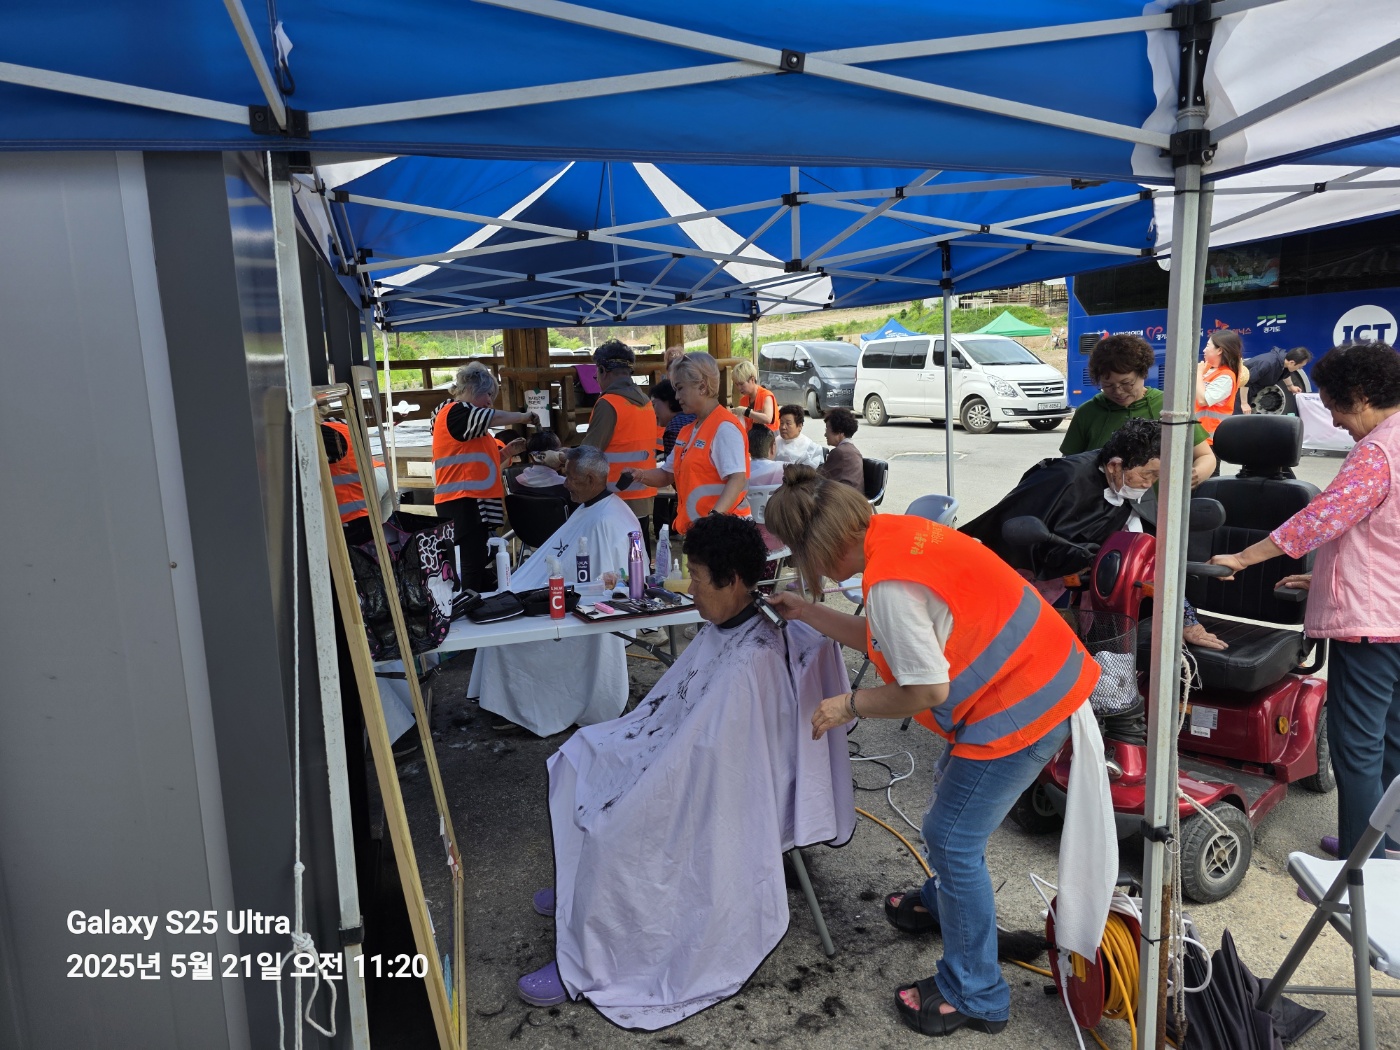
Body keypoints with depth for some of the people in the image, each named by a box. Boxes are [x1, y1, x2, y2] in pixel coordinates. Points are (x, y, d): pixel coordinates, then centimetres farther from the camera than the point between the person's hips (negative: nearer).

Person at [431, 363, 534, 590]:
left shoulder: (468, 420, 24)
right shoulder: (454, 411, -6)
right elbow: (495, 418, -15)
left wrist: (506, 452, 13)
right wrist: (524, 416, 1)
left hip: (476, 502, 10)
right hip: (461, 502, -10)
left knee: (479, 563, 7)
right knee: (470, 565, -13)